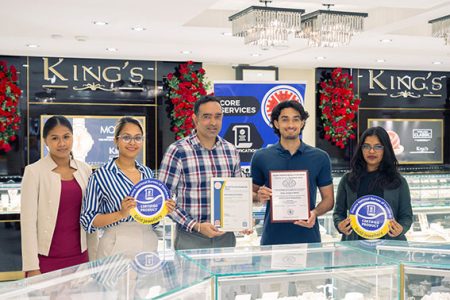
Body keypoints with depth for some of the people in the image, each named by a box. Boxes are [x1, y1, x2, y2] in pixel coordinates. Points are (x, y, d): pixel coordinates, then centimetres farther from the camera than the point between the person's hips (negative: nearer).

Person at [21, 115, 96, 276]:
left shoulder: (84, 170, 5)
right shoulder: (34, 171, -6)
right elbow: (28, 220, -8)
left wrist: (93, 258, 8)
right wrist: (31, 266, -12)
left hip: (79, 256, 4)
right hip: (47, 258, -3)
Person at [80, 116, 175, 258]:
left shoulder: (147, 172, 7)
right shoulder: (101, 176, -9)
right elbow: (87, 220, -10)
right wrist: (121, 214, -23)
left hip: (149, 245, 5)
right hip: (117, 248, -5)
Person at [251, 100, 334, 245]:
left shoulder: (320, 157, 3)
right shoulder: (261, 157, 3)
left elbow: (328, 199, 7)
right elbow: (252, 193, 11)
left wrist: (315, 213, -13)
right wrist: (260, 196, -11)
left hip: (308, 236, 0)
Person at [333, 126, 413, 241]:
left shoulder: (398, 181, 5)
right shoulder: (347, 180, 6)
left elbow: (406, 215, 6)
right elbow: (339, 212, 10)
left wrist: (401, 229, -15)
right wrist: (339, 225, -11)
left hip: (389, 243, 0)